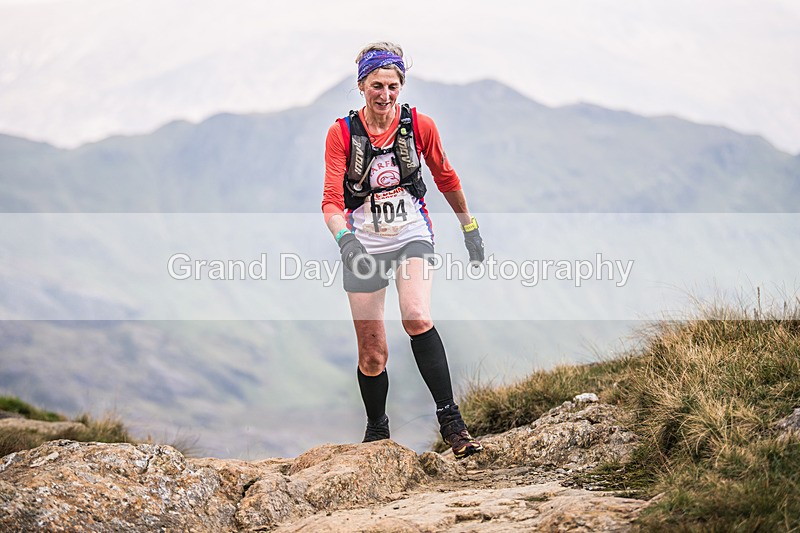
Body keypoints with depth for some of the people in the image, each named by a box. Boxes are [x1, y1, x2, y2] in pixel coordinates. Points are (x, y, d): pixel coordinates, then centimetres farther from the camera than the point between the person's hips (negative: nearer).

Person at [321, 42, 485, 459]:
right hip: (363, 242, 0)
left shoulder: (420, 126, -7)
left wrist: (469, 228, 17)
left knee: (417, 318, -28)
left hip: (411, 233, 0)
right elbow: (331, 199, -16)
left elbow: (445, 178, 9)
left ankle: (449, 420, -23)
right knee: (372, 354, 2)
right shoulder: (342, 132, -10)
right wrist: (345, 239, -35)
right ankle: (377, 432, 26)